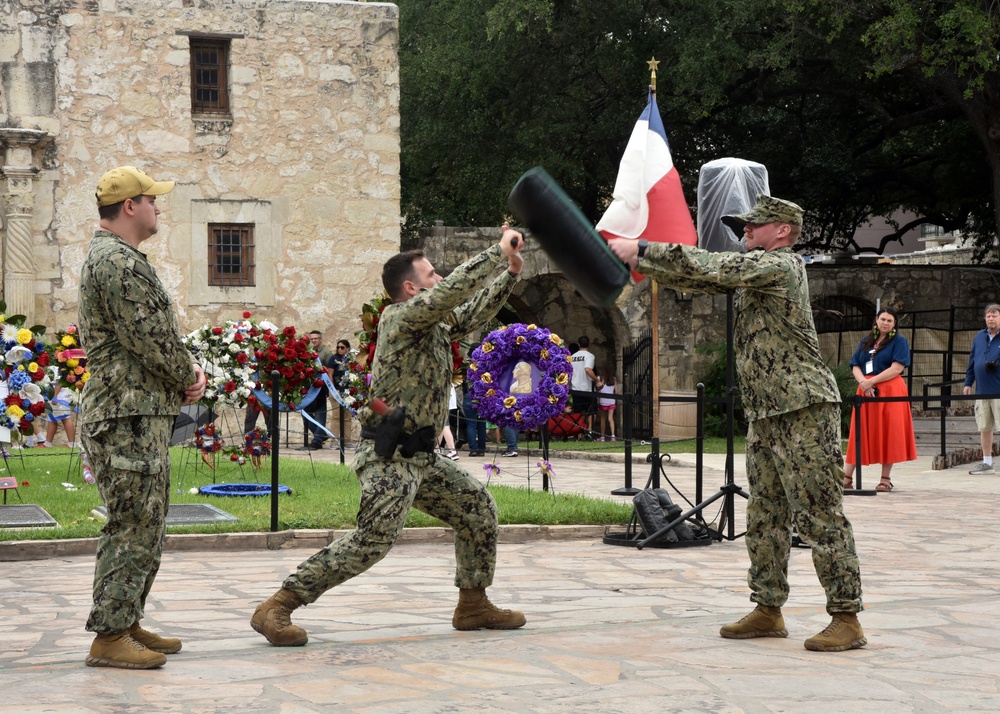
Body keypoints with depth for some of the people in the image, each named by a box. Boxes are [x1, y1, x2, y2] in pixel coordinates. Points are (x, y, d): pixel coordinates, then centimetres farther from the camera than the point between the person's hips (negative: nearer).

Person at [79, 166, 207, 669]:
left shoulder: (119, 258, 20)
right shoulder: (118, 261, -15)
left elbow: (160, 335, 21)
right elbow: (148, 338, -19)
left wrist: (188, 369, 5)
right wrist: (188, 377, -3)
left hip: (145, 415, 11)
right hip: (127, 416, -11)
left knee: (146, 527, 16)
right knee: (132, 527, -9)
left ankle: (127, 623, 23)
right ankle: (110, 637, -5)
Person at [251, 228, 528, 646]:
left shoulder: (435, 323, 16)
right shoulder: (403, 317, -11)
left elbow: (474, 312, 28)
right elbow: (456, 288, -22)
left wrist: (511, 274, 17)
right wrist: (499, 251, -13)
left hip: (420, 456, 10)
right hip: (390, 456, -10)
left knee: (478, 509, 14)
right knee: (372, 541, -18)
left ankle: (473, 605, 24)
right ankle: (275, 609, -16)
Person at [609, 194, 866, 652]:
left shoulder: (781, 266, -11)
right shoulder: (751, 271, 17)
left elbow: (709, 267, -18)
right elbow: (705, 276, 16)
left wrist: (640, 251, -14)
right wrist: (638, 262, 4)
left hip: (805, 412, -10)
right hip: (766, 415, 10)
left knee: (819, 516, -8)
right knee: (765, 515, 12)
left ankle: (847, 619, -5)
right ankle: (768, 610, 19)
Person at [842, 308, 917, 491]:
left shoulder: (899, 341, 3)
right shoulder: (866, 341, 18)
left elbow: (897, 368, -9)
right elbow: (855, 366, 11)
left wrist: (871, 381, -13)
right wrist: (863, 382, -10)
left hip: (890, 392, -4)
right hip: (865, 392, 4)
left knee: (888, 434, -3)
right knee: (859, 434, 3)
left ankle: (886, 479, 2)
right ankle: (847, 478, 2)